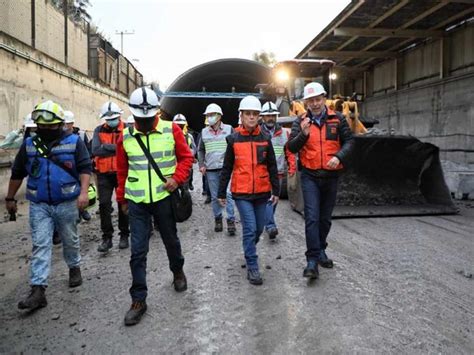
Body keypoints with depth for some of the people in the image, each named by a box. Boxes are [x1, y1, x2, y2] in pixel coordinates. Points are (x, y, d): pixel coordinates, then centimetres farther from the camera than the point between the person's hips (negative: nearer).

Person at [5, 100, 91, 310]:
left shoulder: (74, 142, -4)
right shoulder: (29, 145, 5)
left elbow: (85, 168, -9)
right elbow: (17, 173, 13)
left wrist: (84, 192, -21)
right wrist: (10, 198, 16)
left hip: (67, 204, -2)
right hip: (39, 206, 2)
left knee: (70, 241, 15)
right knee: (40, 246, -2)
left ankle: (74, 267, 39)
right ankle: (38, 290, -2)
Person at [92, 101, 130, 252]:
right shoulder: (99, 130, 4)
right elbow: (95, 150, -9)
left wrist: (106, 147, -17)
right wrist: (117, 147, -14)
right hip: (104, 174, 2)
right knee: (104, 204, 0)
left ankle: (124, 235, 24)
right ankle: (107, 237, 11)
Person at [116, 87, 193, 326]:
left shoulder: (171, 130, -4)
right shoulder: (125, 136, 2)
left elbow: (186, 157, 2)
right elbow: (122, 170, 12)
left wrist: (177, 178, -14)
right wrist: (122, 198, 15)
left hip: (164, 197, -1)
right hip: (136, 201, 1)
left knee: (171, 240, 17)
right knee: (138, 252, 0)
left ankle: (178, 272, 46)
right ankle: (138, 300, 11)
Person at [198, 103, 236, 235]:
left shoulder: (229, 129, 0)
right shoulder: (204, 132, 9)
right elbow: (200, 150, 17)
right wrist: (201, 165, 6)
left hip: (226, 168, -3)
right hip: (211, 170, 3)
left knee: (228, 194, -7)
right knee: (214, 196, 9)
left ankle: (231, 220, 1)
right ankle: (218, 218, 21)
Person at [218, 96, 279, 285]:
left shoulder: (265, 139, 5)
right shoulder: (234, 139, 0)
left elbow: (272, 167, 9)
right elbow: (226, 168, 4)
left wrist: (275, 190, 7)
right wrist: (221, 193, 6)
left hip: (261, 191, 3)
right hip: (241, 193, -3)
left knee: (259, 228, 13)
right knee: (250, 228, -8)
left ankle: (249, 250, 42)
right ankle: (252, 268, 4)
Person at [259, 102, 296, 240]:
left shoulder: (284, 133, 10)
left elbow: (290, 152, 11)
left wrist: (292, 167, 2)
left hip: (278, 173, 5)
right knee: (267, 199, -14)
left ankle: (268, 222, 31)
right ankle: (271, 226, -16)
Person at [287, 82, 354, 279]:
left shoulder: (337, 119, 3)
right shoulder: (300, 122, 2)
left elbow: (349, 141, 3)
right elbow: (291, 147, -5)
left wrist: (339, 157, -15)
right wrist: (303, 134, -24)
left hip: (331, 175, 2)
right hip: (310, 176, -2)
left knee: (325, 218, 14)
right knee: (312, 217, -10)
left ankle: (320, 250, 33)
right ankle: (312, 260, -6)